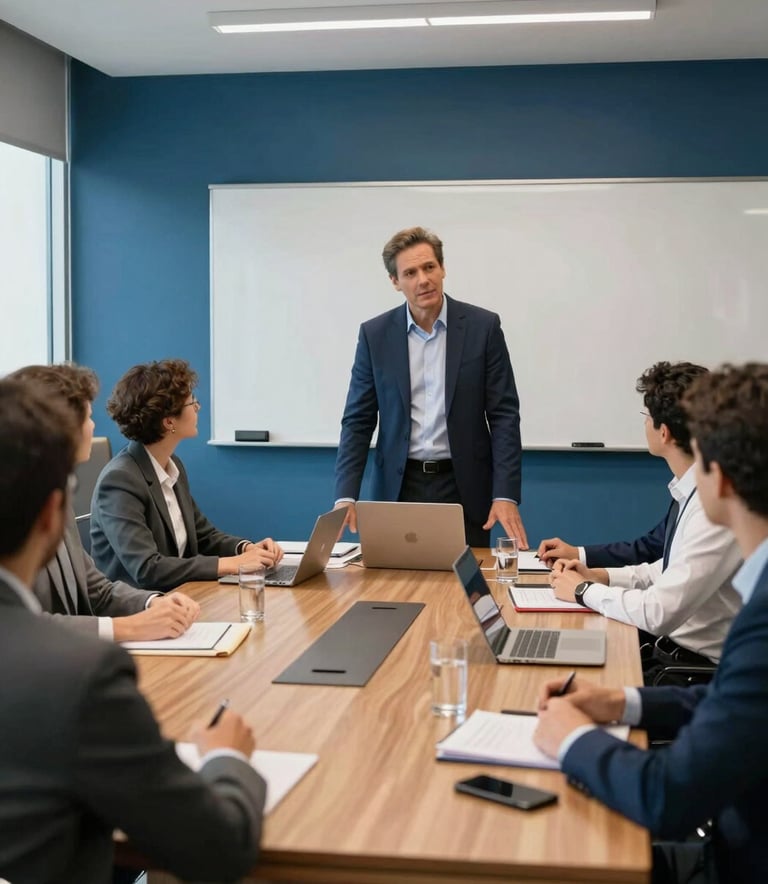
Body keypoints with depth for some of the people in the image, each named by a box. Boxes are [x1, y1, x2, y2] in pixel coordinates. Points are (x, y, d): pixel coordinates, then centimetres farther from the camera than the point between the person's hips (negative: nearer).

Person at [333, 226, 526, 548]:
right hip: (400, 486, 1)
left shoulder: (483, 326, -4)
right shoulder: (375, 334, 0)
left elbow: (503, 415, -4)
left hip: (464, 486, -1)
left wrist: (505, 495, -14)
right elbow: (358, 421, 1)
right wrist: (346, 496, -10)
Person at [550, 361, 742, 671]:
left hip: (698, 669, -8)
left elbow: (659, 613, -26)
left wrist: (584, 590, -11)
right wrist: (597, 575, 5)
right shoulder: (695, 491, 4)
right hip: (674, 649, 8)